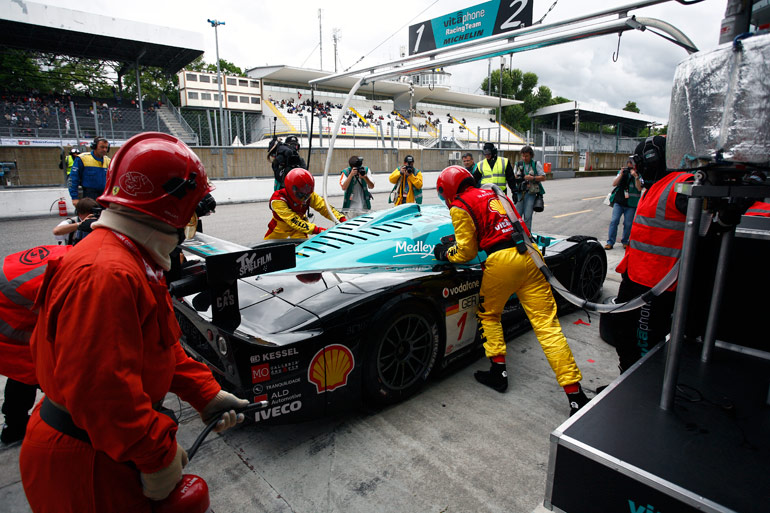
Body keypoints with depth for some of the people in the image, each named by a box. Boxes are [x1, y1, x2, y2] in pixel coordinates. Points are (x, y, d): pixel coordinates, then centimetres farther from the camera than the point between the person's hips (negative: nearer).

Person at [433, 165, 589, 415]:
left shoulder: (459, 207, 4)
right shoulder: (494, 194, 25)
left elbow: (466, 252, 3)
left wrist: (445, 252, 23)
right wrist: (456, 243, 39)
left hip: (501, 261, -6)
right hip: (529, 254, 6)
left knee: (488, 314, 21)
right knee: (547, 323, 4)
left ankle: (499, 371, 20)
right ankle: (576, 395, 4)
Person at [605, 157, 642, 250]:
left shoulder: (639, 175, 1)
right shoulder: (622, 172, 8)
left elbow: (639, 188, -11)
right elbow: (614, 184, 2)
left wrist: (636, 176, -21)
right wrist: (621, 174, -11)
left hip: (631, 204, -1)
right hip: (619, 201, 1)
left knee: (628, 224, 3)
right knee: (614, 221, -6)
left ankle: (625, 241, 20)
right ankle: (610, 242, -3)